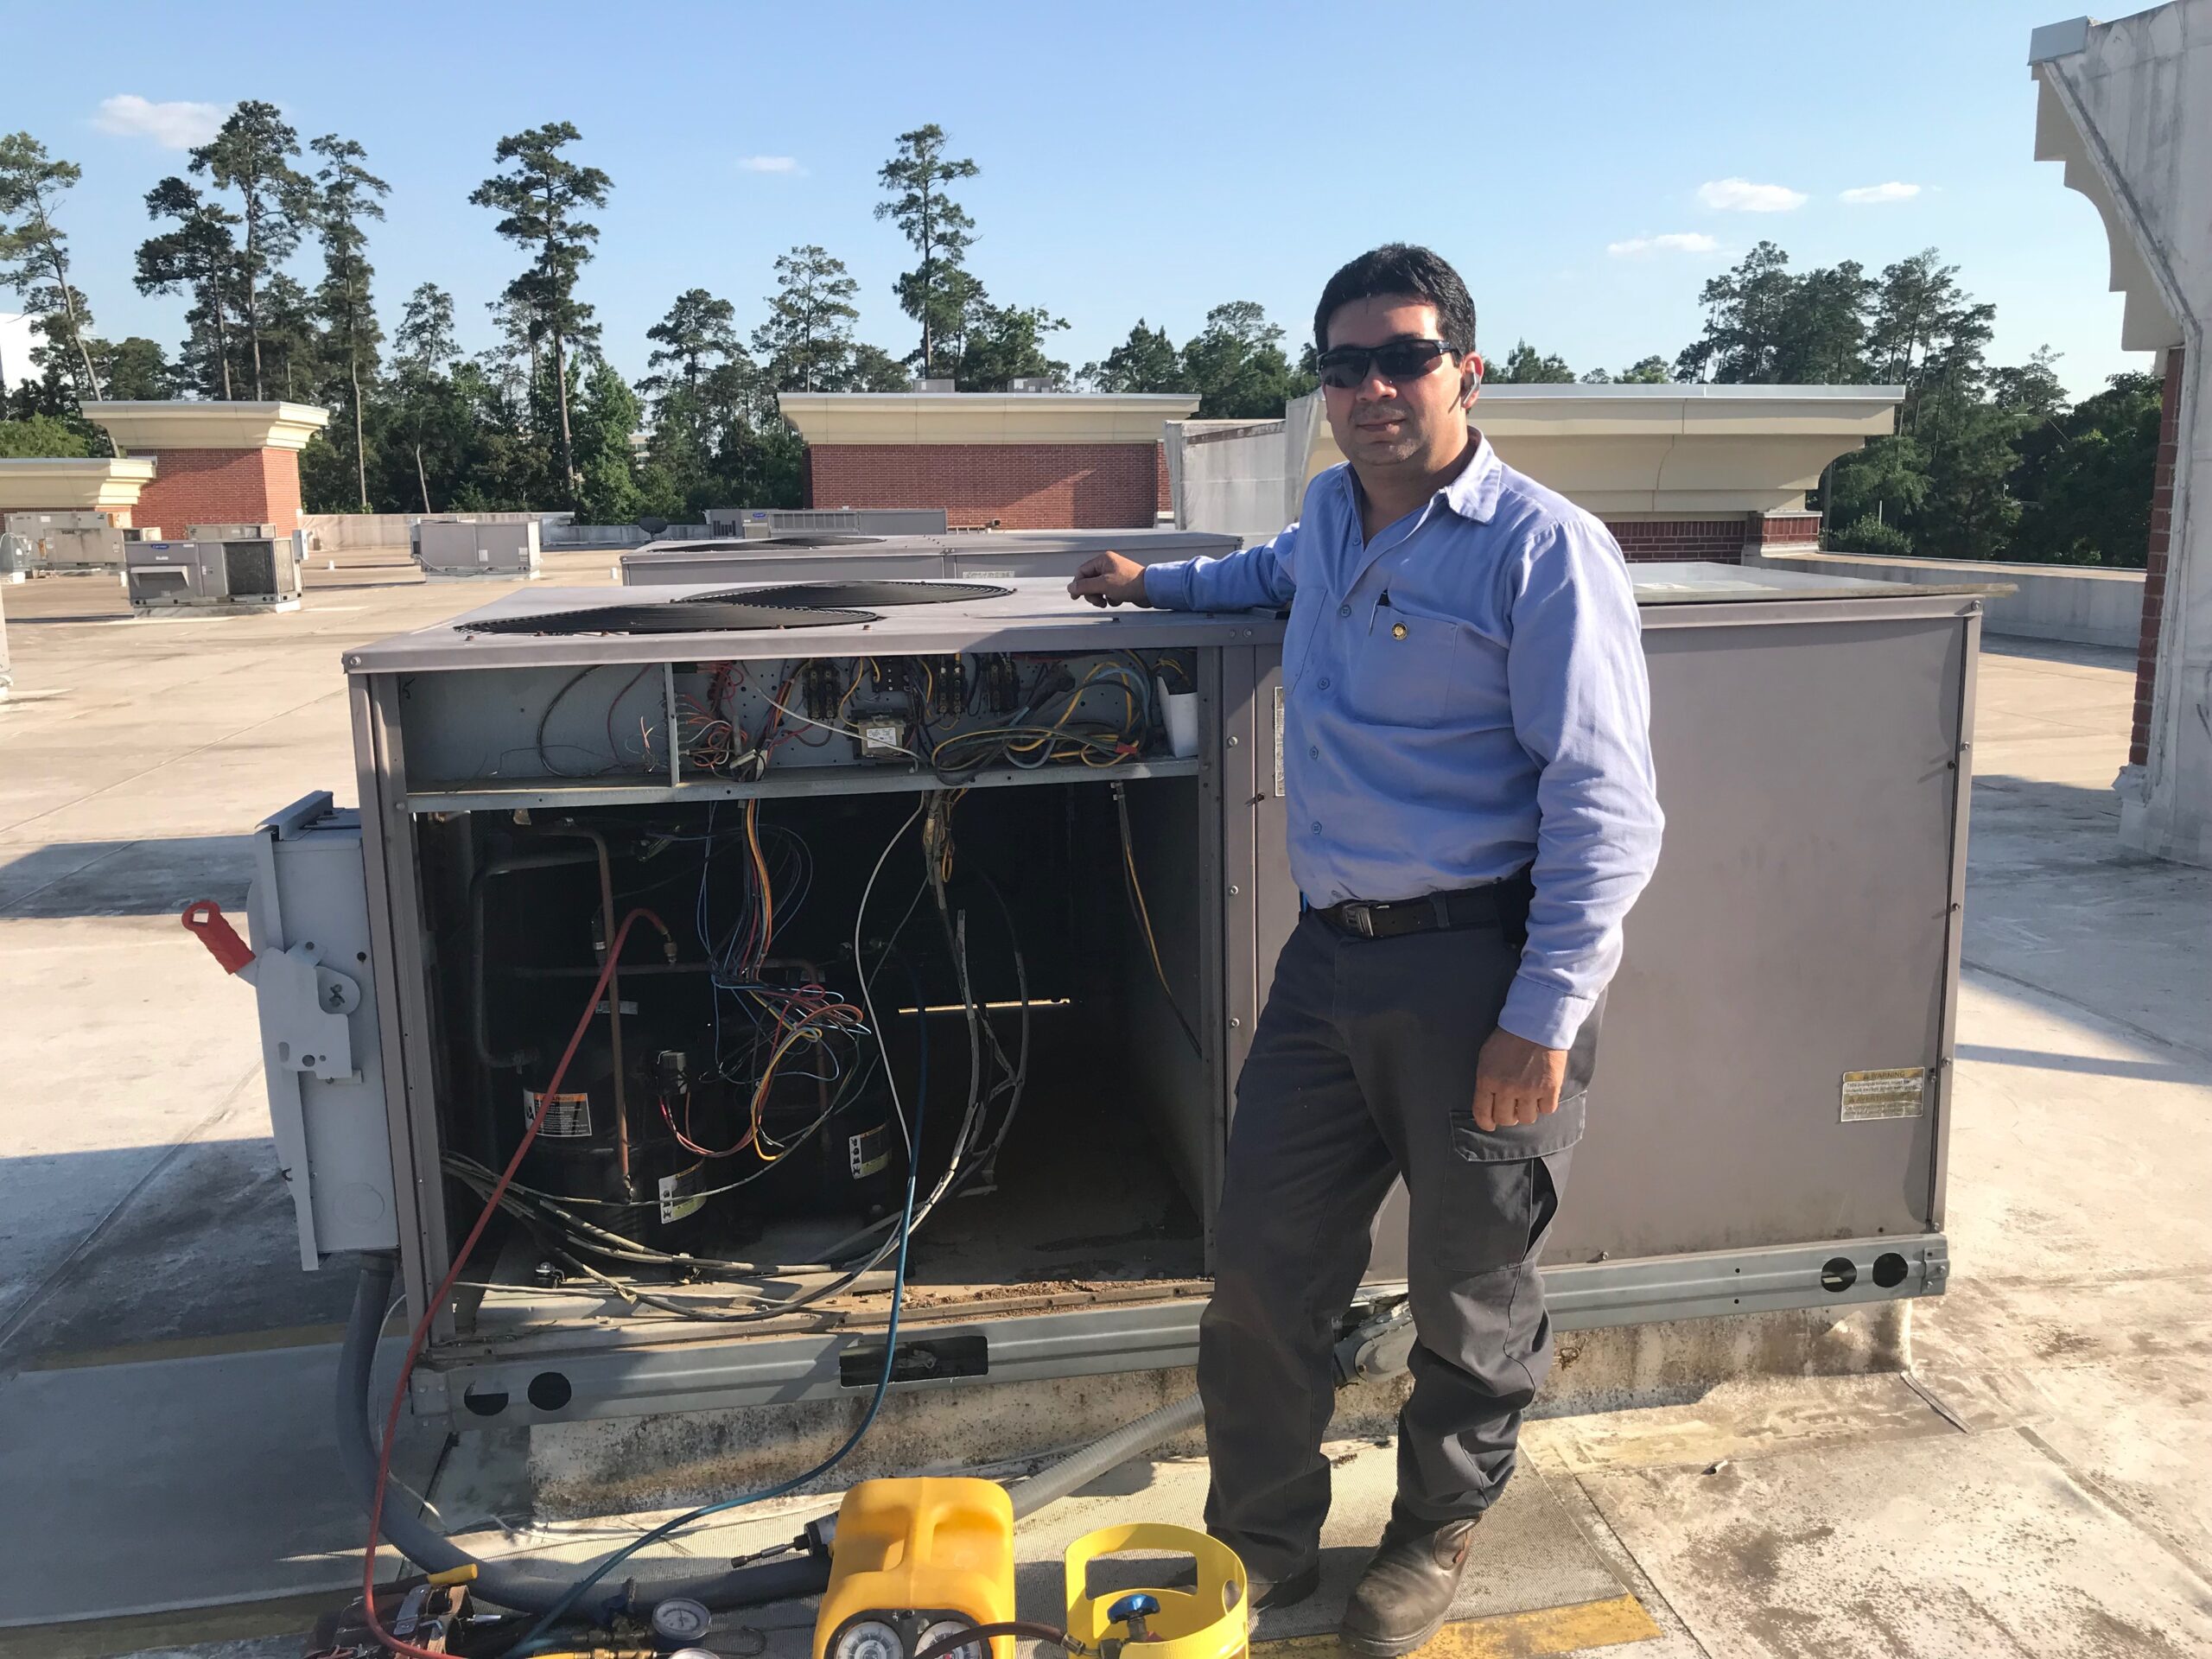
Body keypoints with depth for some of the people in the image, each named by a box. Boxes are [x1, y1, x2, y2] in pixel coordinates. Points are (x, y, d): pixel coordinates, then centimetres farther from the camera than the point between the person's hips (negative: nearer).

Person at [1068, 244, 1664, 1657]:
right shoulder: (1334, 515, 14)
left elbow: (1604, 806, -13)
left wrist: (1544, 1017, -17)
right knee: (1262, 1271, 9)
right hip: (1332, 957, 7)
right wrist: (1161, 582, 33)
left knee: (1473, 1296, 11)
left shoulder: (1543, 547, -10)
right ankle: (1261, 1543, 30)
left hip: (1479, 968, -6)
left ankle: (1438, 1538, 37)